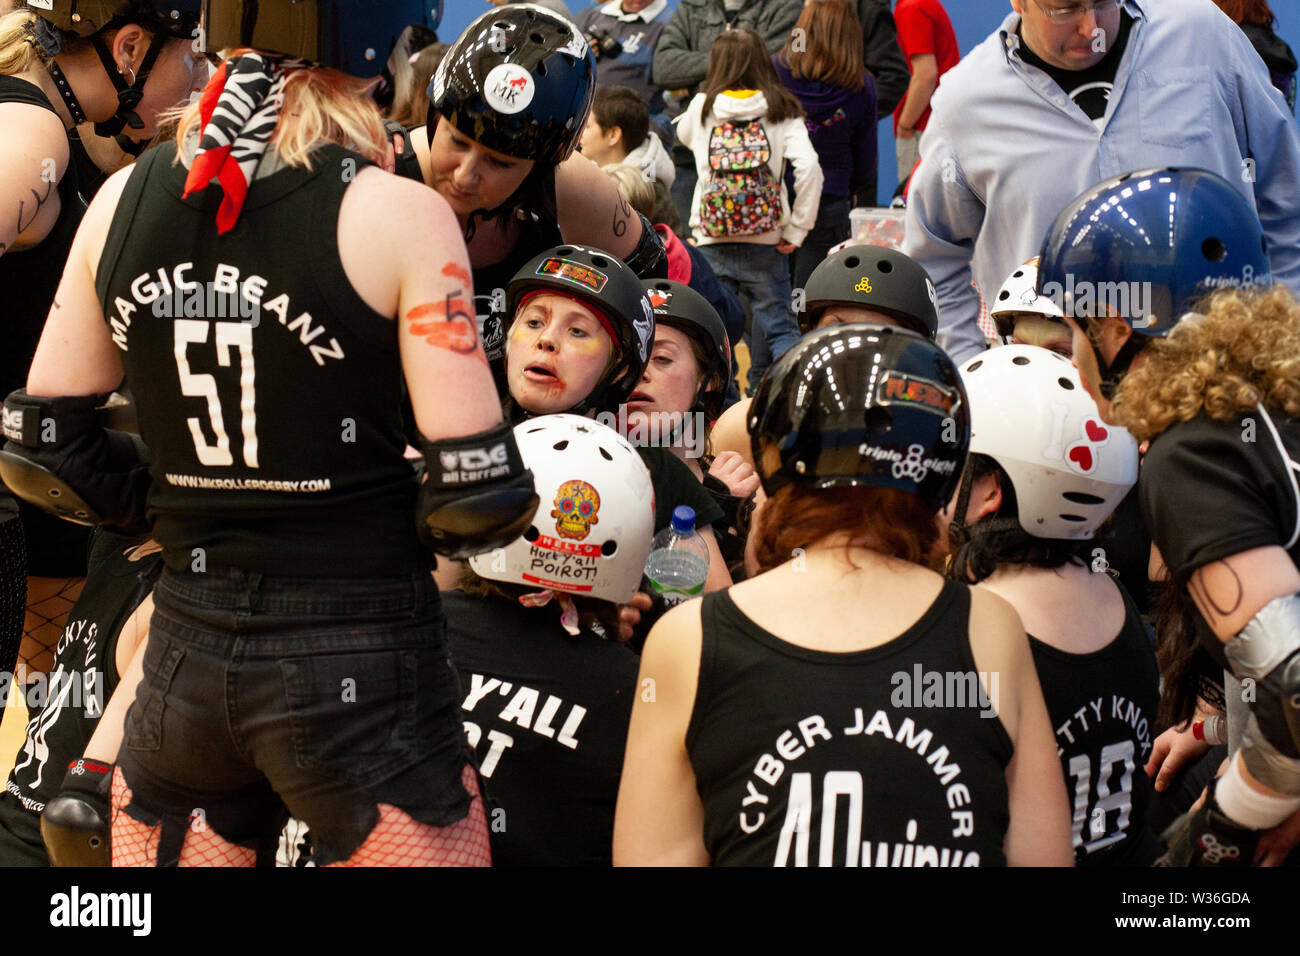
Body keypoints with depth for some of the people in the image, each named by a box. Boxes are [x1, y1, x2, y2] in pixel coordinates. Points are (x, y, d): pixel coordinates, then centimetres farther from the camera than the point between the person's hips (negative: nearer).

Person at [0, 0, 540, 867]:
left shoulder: (122, 201, 2)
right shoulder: (397, 214, -13)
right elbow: (478, 492, -15)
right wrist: (412, 528, 6)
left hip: (185, 654, 5)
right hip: (360, 658, -5)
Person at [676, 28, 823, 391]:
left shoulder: (702, 109, 3)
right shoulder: (781, 111, -1)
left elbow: (682, 133, 27)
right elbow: (809, 169, -12)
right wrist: (796, 231, -5)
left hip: (711, 243, 0)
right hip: (765, 244, 0)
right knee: (777, 326, 6)